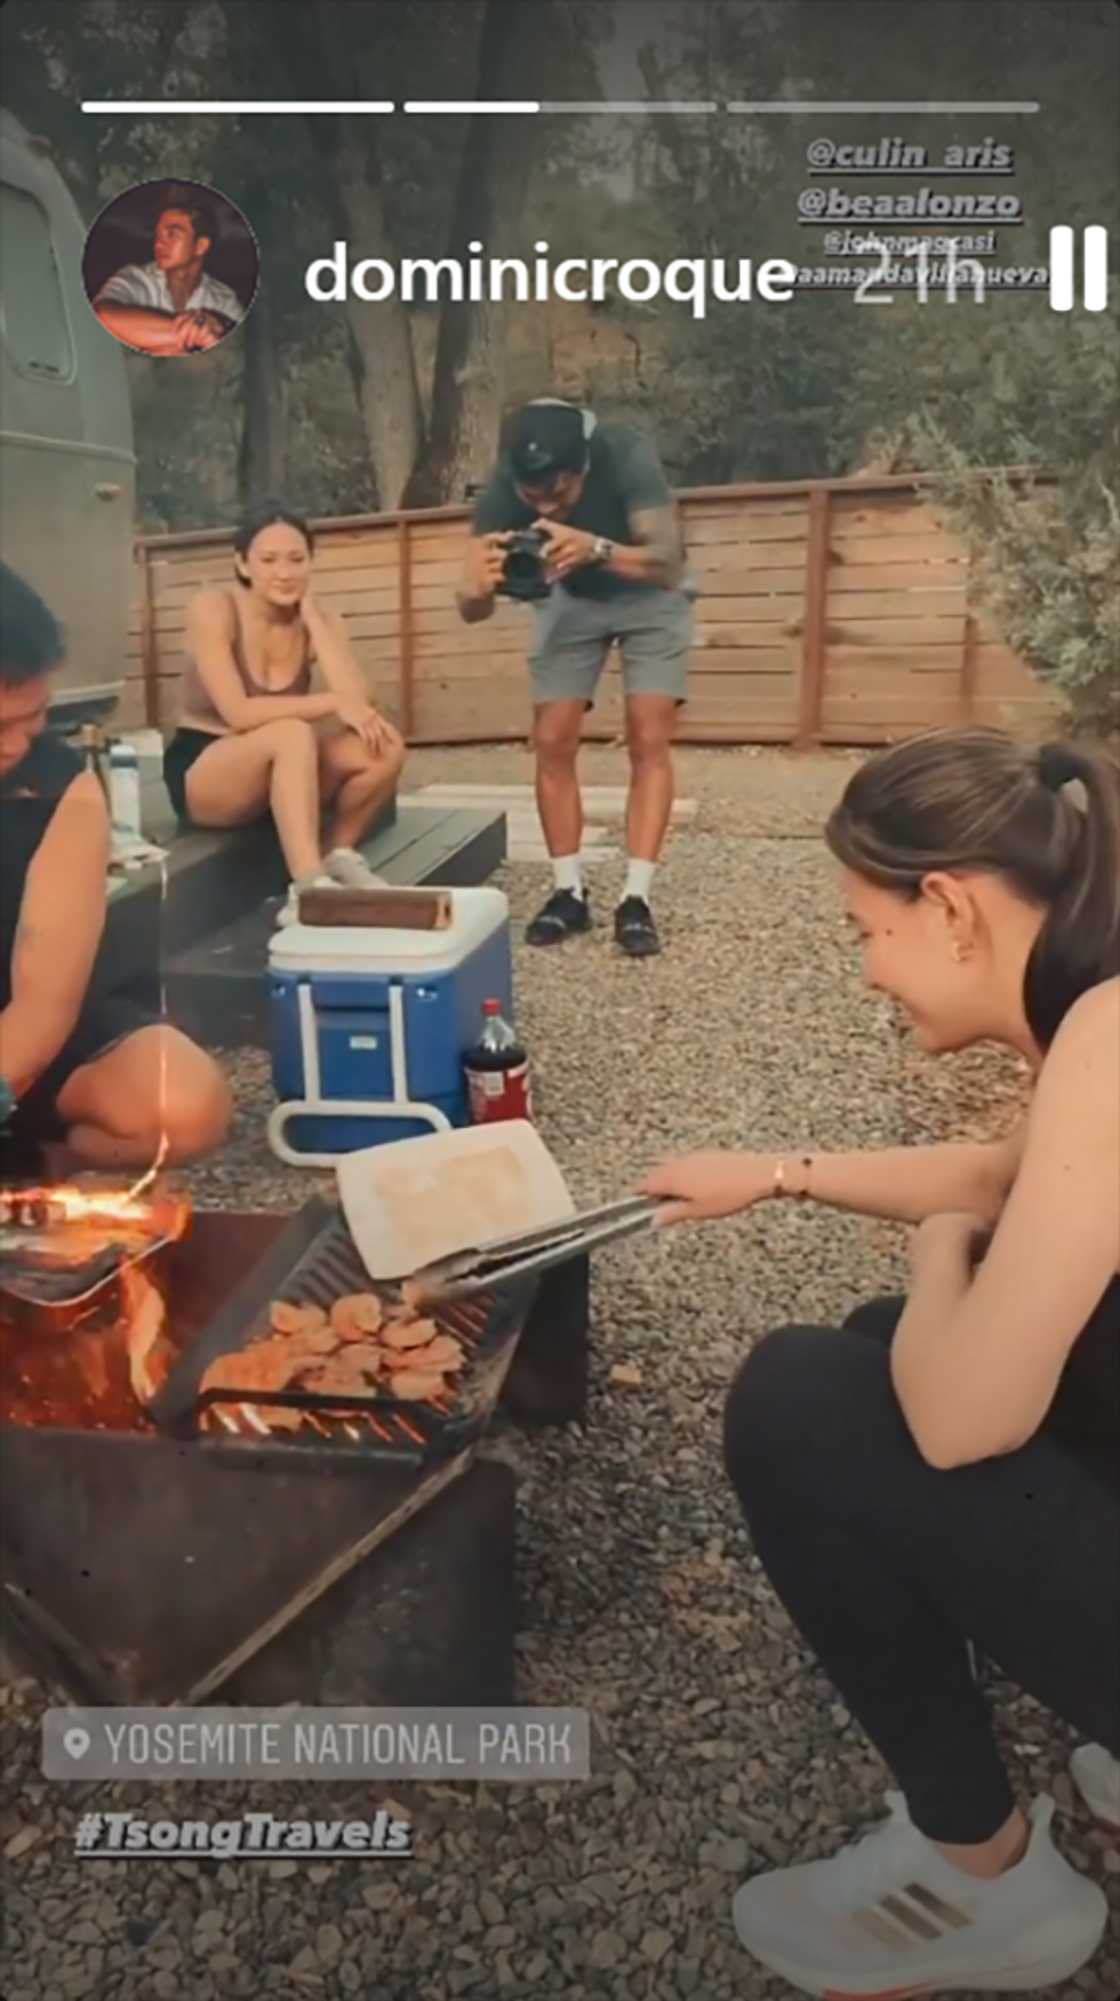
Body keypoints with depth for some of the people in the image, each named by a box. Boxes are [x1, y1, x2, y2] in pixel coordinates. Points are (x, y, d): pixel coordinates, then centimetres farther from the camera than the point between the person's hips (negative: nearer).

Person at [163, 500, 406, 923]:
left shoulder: (321, 620, -2)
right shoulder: (212, 610, -15)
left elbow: (356, 701, -19)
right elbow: (238, 713, -25)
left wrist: (311, 615, -16)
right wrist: (331, 703, -27)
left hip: (282, 772, 5)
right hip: (201, 772, -5)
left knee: (384, 748, -19)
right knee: (293, 732, -36)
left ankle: (338, 857, -2)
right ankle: (307, 891, -42)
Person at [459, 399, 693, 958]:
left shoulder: (626, 455, -35)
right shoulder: (502, 488, -28)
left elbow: (668, 564, -42)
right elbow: (469, 609, -27)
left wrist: (596, 549, -59)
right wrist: (482, 586, -51)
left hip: (647, 593, -2)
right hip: (569, 598, 3)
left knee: (648, 743, -14)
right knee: (552, 745, -6)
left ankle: (636, 898, -12)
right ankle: (568, 892, 3)